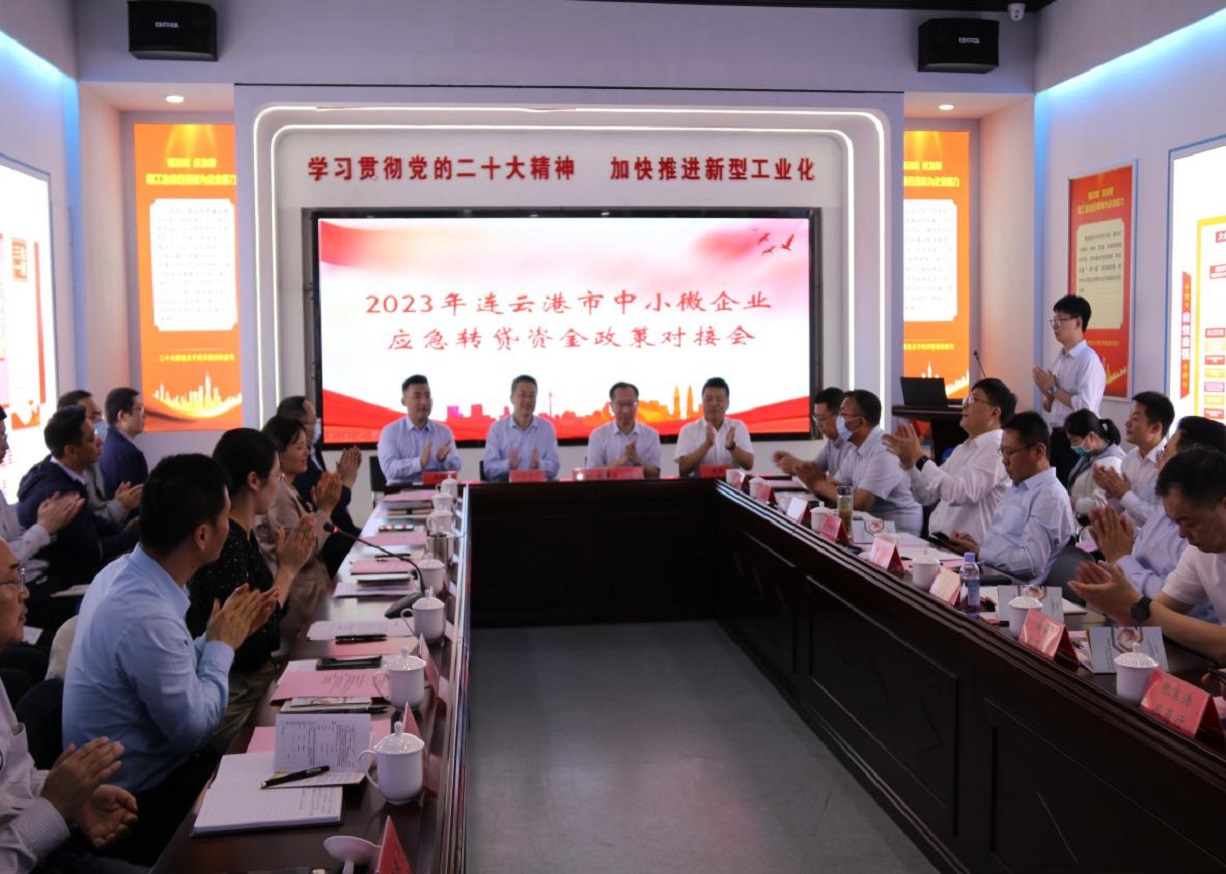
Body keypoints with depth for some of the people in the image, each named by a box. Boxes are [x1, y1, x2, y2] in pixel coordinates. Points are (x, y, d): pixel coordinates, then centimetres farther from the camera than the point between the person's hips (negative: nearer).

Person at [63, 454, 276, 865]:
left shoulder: (125, 570, -3)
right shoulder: (148, 616, -32)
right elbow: (194, 730, -21)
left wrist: (222, 634, 1)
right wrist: (223, 644, -11)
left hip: (135, 772, 8)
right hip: (139, 803, -8)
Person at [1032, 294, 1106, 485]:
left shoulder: (1089, 360, -13)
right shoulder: (1059, 358, 12)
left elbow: (1086, 406, -23)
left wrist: (1053, 389, -14)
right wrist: (1046, 392, -4)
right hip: (1057, 437, 8)